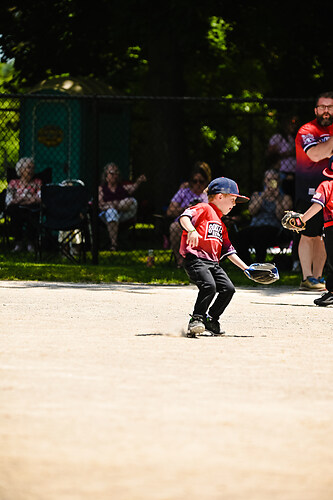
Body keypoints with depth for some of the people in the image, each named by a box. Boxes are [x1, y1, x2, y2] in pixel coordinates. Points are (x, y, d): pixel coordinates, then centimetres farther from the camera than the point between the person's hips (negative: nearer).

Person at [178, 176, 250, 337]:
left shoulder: (221, 224, 29)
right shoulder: (204, 209, 2)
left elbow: (228, 250, 32)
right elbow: (185, 216, -18)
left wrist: (245, 268, 27)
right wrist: (191, 230, -38)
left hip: (213, 262, 8)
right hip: (195, 259, -8)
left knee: (228, 289, -5)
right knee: (209, 286, -29)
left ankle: (211, 318, 13)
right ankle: (197, 318, -17)